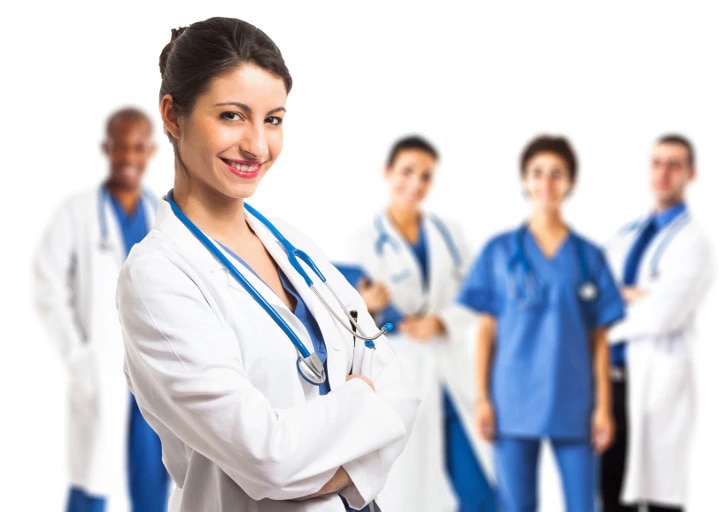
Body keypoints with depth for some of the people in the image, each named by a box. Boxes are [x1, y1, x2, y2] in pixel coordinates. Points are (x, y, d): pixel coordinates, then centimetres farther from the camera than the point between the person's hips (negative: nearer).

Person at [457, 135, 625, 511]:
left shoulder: (589, 256, 7)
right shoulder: (500, 251, 5)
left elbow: (599, 339, 7)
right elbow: (486, 330, 5)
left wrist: (603, 406, 2)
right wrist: (482, 398, -1)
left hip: (574, 405, 1)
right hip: (514, 404, -1)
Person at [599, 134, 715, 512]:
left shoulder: (691, 240, -6)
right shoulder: (626, 236, 17)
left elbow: (662, 314, -16)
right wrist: (632, 296, -10)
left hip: (658, 380, -7)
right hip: (614, 376, 7)